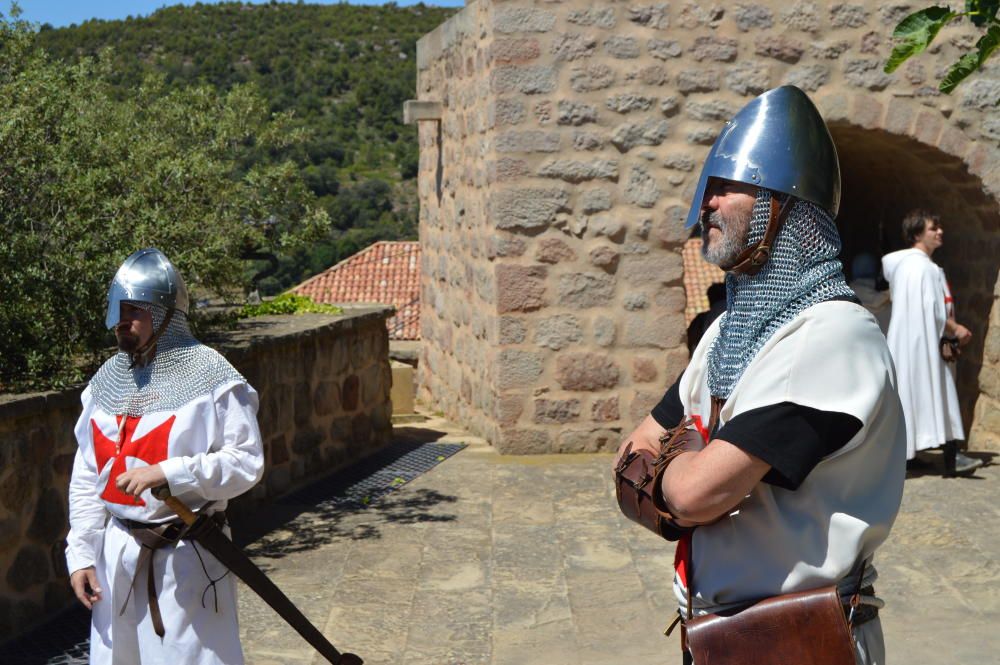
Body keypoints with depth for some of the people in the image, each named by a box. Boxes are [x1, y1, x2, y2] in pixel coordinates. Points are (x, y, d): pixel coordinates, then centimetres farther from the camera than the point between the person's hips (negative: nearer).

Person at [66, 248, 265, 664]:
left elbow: (247, 461, -15)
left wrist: (165, 473, -24)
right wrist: (81, 553, 6)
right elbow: (86, 478, 10)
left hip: (187, 556, -6)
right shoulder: (107, 381, 7)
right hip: (117, 552, 6)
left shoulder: (210, 377, -12)